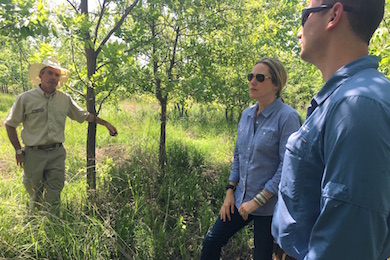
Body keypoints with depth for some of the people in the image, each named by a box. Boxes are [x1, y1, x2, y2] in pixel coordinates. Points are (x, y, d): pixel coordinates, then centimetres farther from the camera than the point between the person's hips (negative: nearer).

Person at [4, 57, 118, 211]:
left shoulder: (65, 99, 5)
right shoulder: (25, 98, -3)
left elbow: (84, 115, 15)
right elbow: (10, 124, 5)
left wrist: (106, 124, 12)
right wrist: (18, 150, 1)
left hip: (57, 154, 2)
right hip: (34, 154, -1)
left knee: (53, 198, 5)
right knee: (36, 199, 11)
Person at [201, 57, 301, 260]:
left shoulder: (287, 117, -17)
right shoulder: (247, 114, 4)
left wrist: (258, 200, -18)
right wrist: (230, 191, 7)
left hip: (268, 205, -6)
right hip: (241, 198, 6)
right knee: (211, 242, 13)